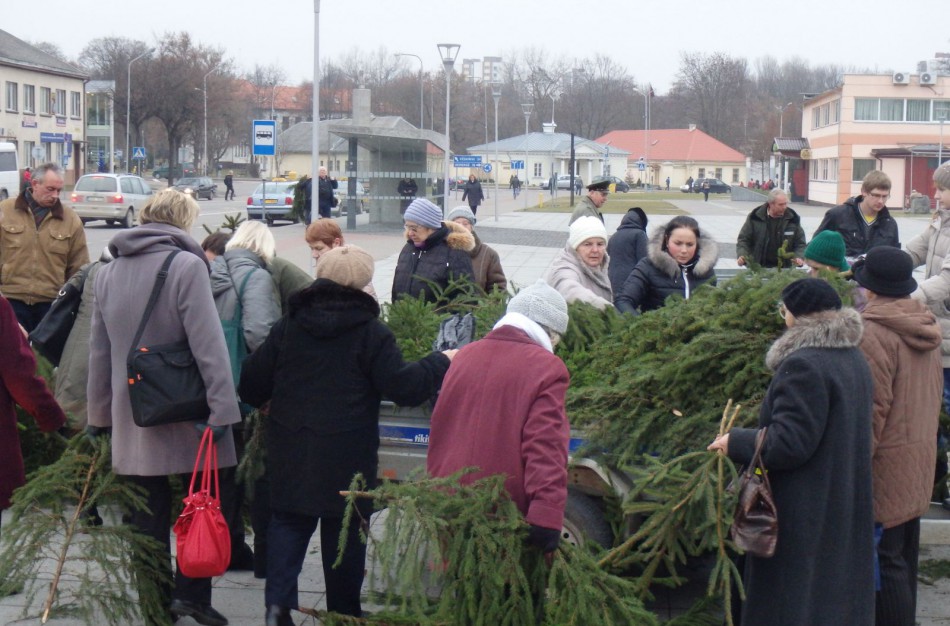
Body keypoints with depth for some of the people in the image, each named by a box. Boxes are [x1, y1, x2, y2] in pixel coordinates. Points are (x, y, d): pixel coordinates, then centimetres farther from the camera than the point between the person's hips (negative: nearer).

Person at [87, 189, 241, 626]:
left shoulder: (108, 273, 7)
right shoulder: (186, 265, -12)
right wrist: (222, 406, -18)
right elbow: (208, 343, -18)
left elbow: (99, 350, 13)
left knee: (149, 515, 11)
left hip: (132, 418, 5)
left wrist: (99, 413, 19)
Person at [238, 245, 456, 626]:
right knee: (345, 527, 9)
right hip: (347, 456, -3)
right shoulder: (371, 333, -9)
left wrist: (273, 404, 27)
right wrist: (441, 363, 4)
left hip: (290, 450, 3)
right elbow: (404, 388, -11)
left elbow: (253, 386, 5)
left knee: (288, 521, 11)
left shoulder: (288, 326, 2)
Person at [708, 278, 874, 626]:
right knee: (835, 595, 17)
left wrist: (735, 443, -9)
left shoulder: (803, 366, -21)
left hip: (802, 514, -9)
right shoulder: (852, 357, 9)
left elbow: (789, 443, -22)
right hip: (845, 503, 10)